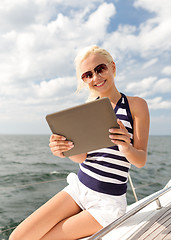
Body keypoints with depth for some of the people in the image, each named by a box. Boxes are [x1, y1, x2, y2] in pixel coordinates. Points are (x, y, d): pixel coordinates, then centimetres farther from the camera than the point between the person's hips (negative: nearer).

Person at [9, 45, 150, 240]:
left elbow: (141, 161, -8)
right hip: (78, 188, 5)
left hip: (107, 202, -4)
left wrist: (127, 149, -30)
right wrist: (64, 150, -21)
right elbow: (82, 156, 1)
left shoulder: (135, 105, -7)